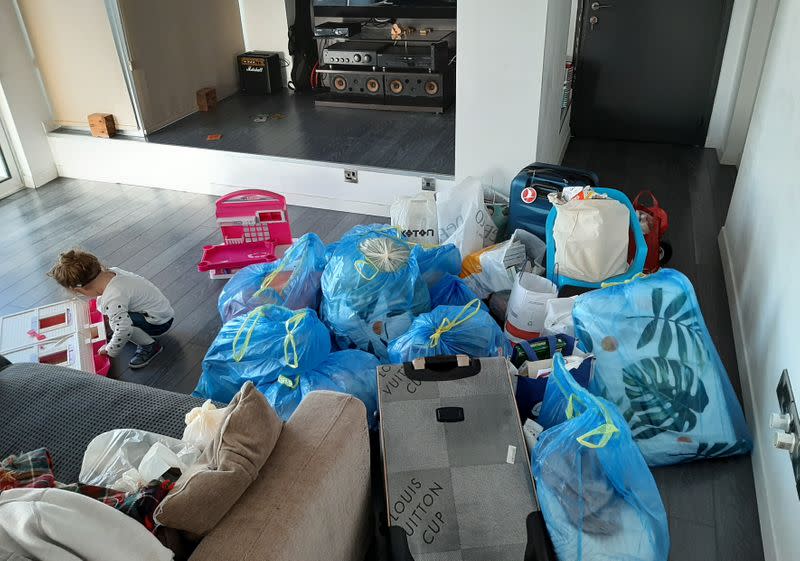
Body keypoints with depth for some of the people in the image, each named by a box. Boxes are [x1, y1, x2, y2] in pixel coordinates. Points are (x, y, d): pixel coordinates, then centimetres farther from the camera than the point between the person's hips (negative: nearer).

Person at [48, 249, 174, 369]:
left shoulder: (112, 300, -31)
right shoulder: (110, 271, -6)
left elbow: (123, 330, -32)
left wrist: (110, 350, -15)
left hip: (160, 323, -9)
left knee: (117, 321, -26)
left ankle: (150, 346, -5)